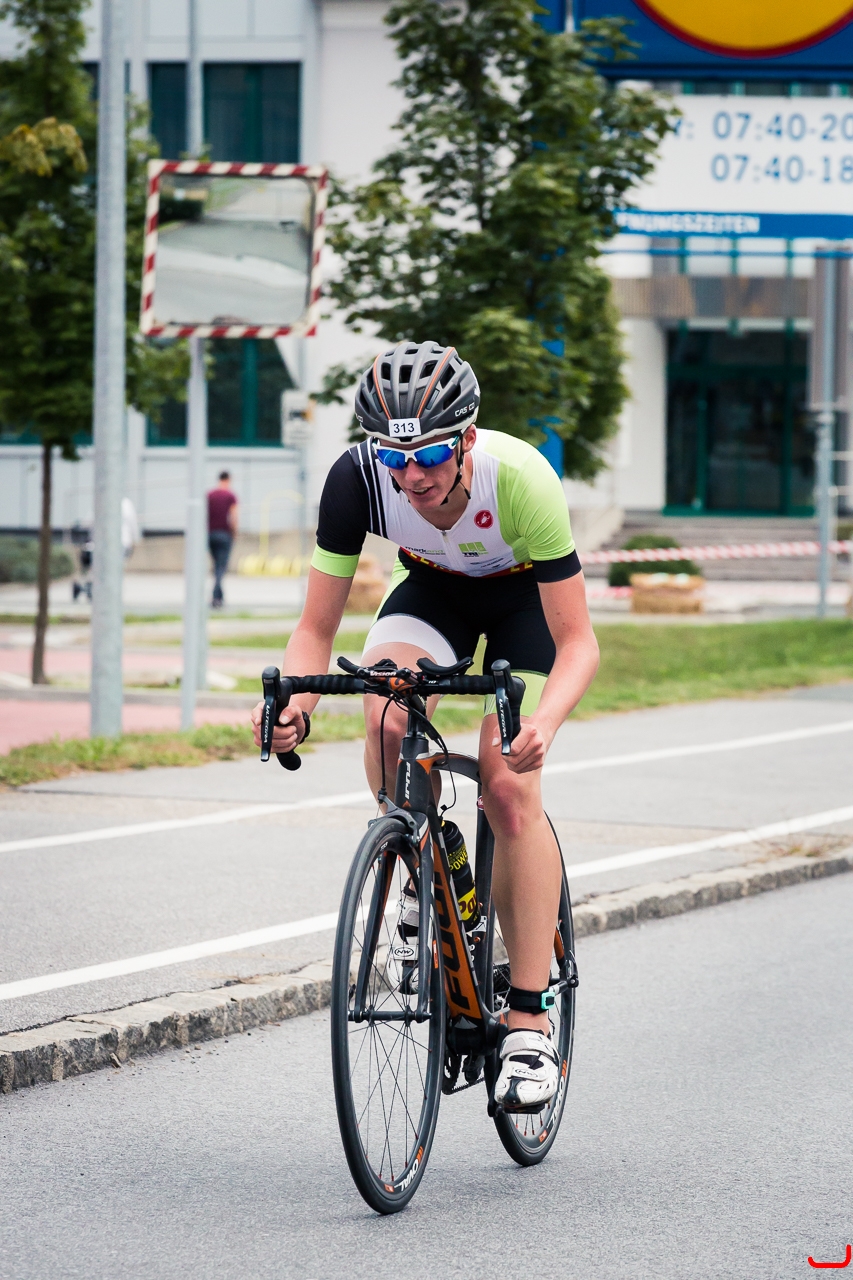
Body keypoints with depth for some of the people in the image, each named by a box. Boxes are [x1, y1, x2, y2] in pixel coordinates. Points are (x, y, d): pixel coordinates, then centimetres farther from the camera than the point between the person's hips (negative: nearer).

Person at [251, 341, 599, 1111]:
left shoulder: (521, 481, -38)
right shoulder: (357, 479, -31)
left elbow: (578, 642, -32)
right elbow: (317, 628, -23)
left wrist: (544, 722, -52)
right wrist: (293, 703, -44)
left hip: (526, 594, -2)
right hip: (434, 587, 3)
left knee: (509, 787, -19)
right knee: (387, 715, -29)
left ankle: (531, 1026, -12)